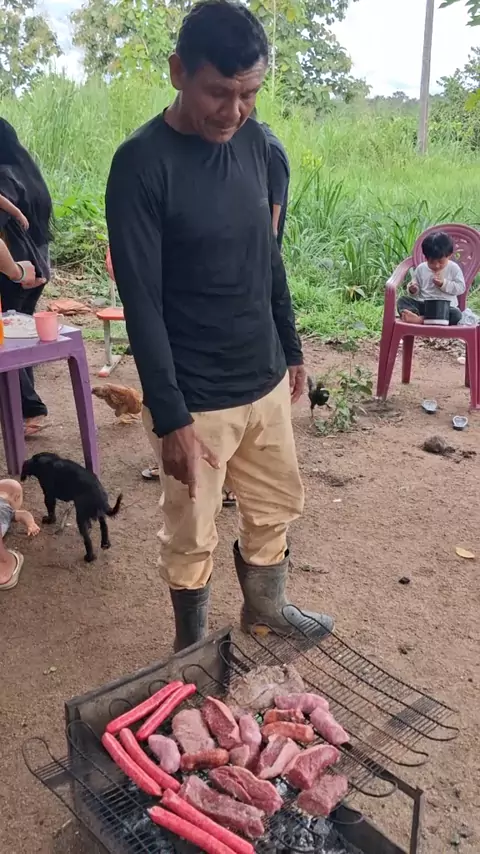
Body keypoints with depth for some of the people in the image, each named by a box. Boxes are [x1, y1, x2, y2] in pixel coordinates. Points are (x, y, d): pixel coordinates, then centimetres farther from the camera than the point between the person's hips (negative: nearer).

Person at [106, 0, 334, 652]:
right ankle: (192, 651, 34)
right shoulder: (142, 163, -16)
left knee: (277, 506, 20)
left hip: (265, 380, 6)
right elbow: (142, 304, -18)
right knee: (192, 537, 9)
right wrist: (171, 417, -19)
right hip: (196, 397, -6)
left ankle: (265, 611, 46)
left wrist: (291, 349, 16)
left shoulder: (255, 143, 3)